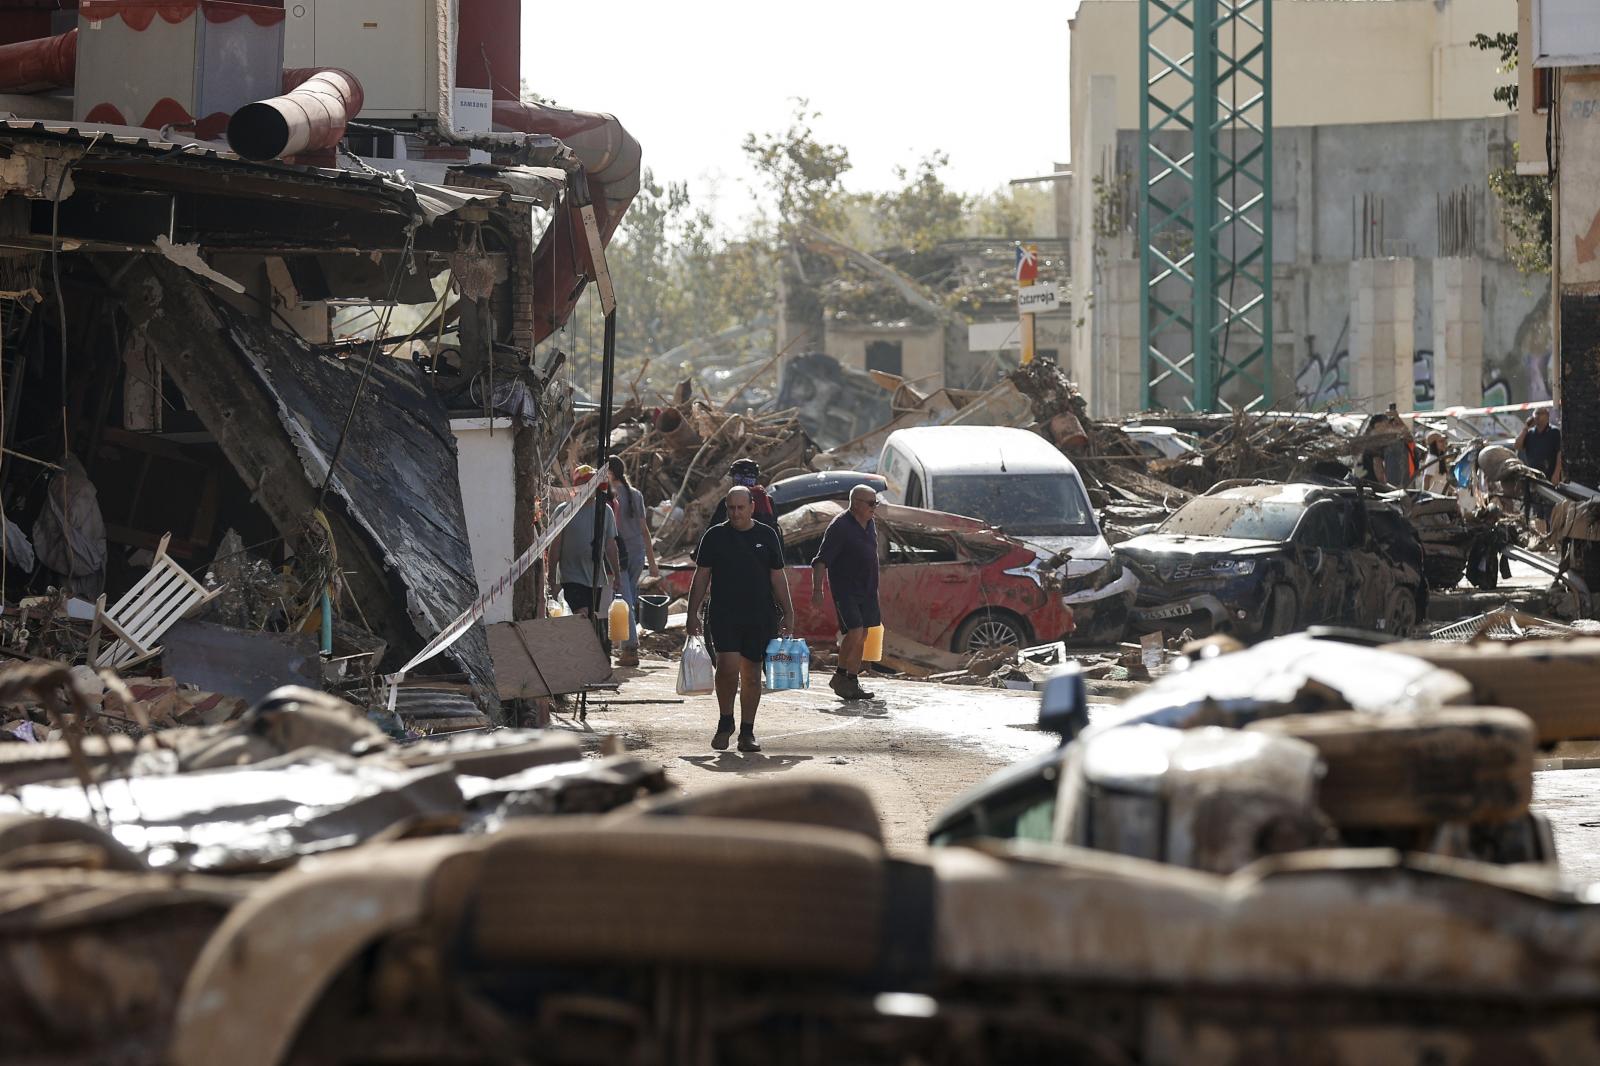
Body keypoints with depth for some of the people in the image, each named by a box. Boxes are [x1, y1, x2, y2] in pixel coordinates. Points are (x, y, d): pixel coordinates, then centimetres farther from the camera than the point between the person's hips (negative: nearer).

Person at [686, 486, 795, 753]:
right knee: (728, 667, -16)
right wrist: (693, 613, 0)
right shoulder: (715, 536, 4)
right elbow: (701, 577, 6)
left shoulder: (766, 536, 8)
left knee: (751, 675, 5)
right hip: (724, 616, -2)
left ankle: (747, 731, 13)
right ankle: (725, 723, 4)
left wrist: (788, 613, 7)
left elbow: (777, 577, 12)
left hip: (760, 617, 2)